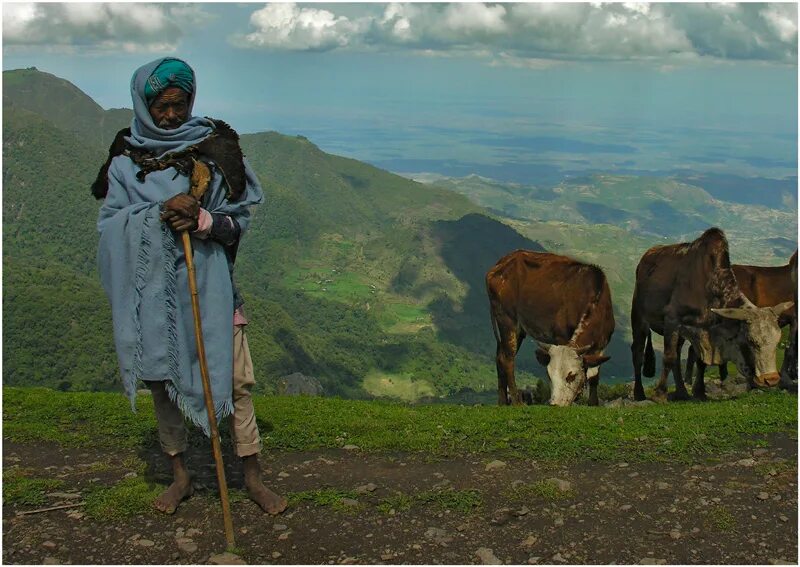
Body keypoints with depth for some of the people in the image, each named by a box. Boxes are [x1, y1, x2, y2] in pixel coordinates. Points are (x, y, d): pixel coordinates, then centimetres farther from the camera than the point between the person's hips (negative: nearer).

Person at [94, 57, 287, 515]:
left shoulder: (215, 148, 1)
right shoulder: (126, 159, 2)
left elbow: (240, 220, 1)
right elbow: (110, 223, -4)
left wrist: (203, 220, -20)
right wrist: (160, 214, -21)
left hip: (209, 283, -1)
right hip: (152, 287, 1)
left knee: (237, 379, -1)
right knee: (162, 379, 10)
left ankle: (253, 476, 12)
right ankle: (180, 474, 27)